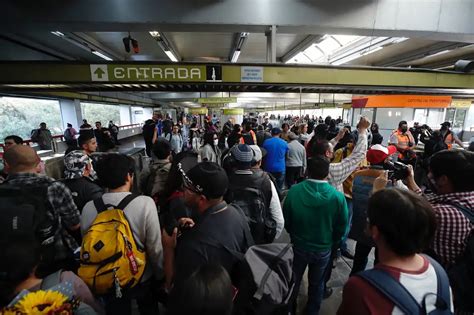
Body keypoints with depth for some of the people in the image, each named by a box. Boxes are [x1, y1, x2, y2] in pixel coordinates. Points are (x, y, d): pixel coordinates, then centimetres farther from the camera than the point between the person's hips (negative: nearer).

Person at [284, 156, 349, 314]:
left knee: (293, 280, 26)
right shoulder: (338, 197, -24)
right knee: (316, 284, 27)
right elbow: (341, 227, -11)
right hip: (323, 249, 0)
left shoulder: (294, 191, -25)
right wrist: (332, 243, 9)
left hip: (298, 246, 0)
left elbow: (286, 220, -12)